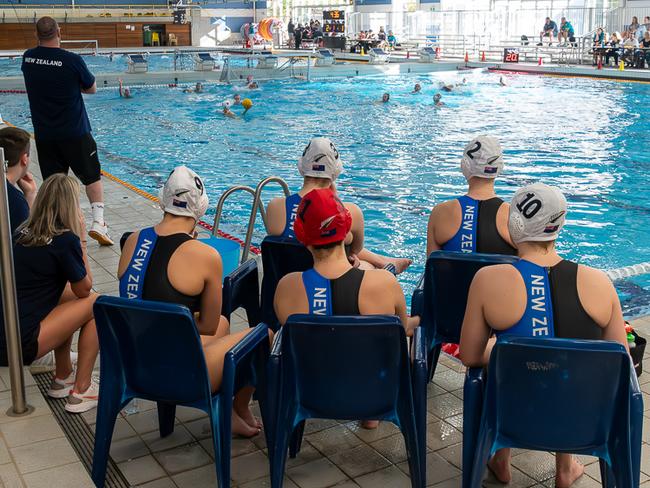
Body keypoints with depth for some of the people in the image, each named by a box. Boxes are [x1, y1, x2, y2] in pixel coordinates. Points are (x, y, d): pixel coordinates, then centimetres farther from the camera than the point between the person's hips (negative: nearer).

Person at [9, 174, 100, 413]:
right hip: (18, 345, -8)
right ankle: (81, 392, 7)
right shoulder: (65, 240, -14)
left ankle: (63, 378, 28)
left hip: (8, 329, 8)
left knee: (68, 293, 23)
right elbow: (85, 289, 2)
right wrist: (82, 240, 3)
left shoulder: (23, 232, 8)